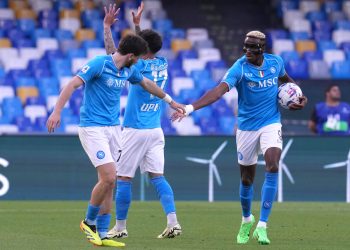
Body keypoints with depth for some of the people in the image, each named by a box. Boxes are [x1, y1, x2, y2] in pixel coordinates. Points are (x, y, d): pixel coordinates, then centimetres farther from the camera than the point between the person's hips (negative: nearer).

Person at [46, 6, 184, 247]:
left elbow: (148, 84, 28)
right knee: (109, 177, -16)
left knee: (109, 183, 4)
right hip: (93, 128, -8)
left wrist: (171, 101, 38)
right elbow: (72, 84, -19)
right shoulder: (100, 63, -14)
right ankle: (90, 222, 5)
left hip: (113, 128, 8)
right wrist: (57, 111, -29)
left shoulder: (129, 70, 9)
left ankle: (101, 234, 9)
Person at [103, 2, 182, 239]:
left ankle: (120, 227, 8)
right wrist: (137, 24, 29)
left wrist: (107, 26, -1)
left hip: (135, 131, -6)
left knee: (124, 178, 3)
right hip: (155, 131, 6)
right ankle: (173, 221, -11)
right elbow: (145, 50, 25)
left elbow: (112, 53, -10)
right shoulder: (163, 64, 5)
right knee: (157, 176, 4)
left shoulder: (139, 66, -14)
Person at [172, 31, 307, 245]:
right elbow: (220, 90, -30)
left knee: (272, 168, -22)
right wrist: (191, 107, -45)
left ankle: (262, 226, -20)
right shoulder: (240, 68, -16)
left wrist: (299, 97, 4)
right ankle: (247, 220, 38)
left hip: (271, 124, 1)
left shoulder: (276, 62, -3)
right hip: (247, 127, -1)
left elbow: (286, 79, 21)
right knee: (247, 179, 9)